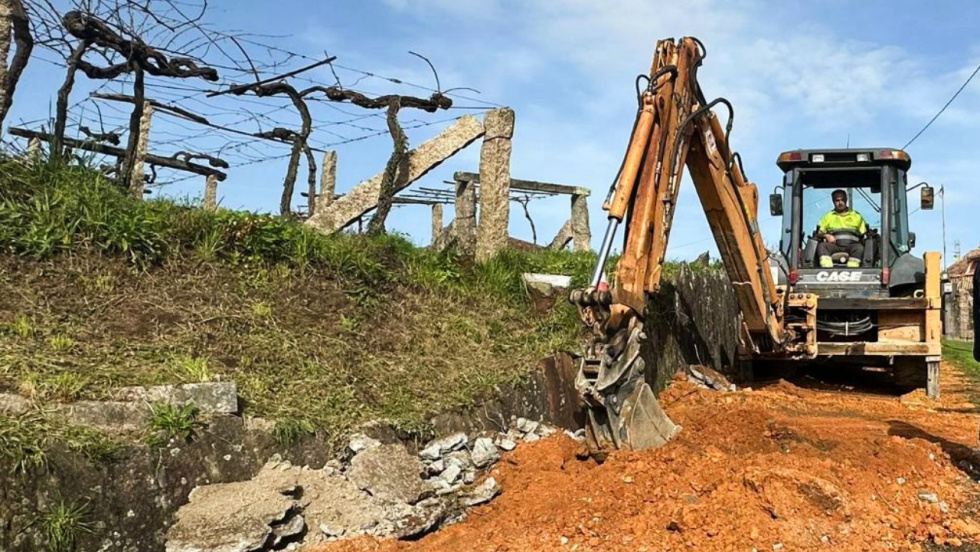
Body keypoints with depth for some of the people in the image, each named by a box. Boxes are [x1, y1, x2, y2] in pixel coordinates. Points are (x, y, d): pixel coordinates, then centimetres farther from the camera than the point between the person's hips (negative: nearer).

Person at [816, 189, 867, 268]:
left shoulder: (856, 216, 24)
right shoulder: (828, 216, 24)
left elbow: (864, 234, 18)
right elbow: (819, 233, 18)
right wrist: (826, 236, -4)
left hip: (851, 246, 0)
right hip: (835, 246, 0)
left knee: (859, 247, -34)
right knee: (822, 246, -32)